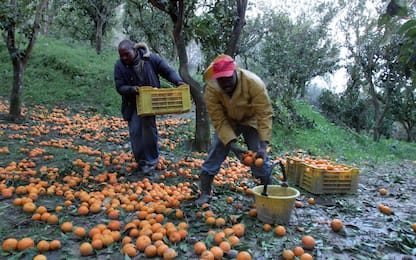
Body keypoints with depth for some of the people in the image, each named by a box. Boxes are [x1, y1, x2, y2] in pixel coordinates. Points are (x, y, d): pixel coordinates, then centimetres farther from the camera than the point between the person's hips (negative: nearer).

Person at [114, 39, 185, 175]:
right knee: (135, 131, 0)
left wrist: (178, 81, -28)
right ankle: (141, 161, 16)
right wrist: (131, 89, -31)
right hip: (132, 103, 2)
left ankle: (152, 160, 13)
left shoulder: (151, 58, -15)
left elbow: (168, 71, -8)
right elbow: (119, 87, -9)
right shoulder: (119, 65, -11)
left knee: (149, 128, -5)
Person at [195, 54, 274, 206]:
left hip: (251, 120, -1)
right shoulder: (211, 89, -28)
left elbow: (264, 115, -32)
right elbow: (219, 121, -25)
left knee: (260, 157, -9)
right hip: (227, 122, 1)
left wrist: (263, 146, -38)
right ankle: (205, 193, 9)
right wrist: (232, 144, -36)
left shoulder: (254, 83, -33)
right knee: (214, 155, -6)